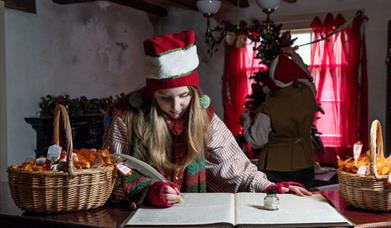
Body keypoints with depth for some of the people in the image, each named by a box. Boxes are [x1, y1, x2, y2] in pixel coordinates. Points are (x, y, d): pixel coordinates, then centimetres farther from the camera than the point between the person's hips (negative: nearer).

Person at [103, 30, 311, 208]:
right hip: (142, 213, -3)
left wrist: (265, 188, -15)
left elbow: (229, 162, -2)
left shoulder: (203, 115, -2)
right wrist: (147, 190, -26)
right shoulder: (127, 114, -11)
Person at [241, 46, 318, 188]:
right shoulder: (308, 95, -8)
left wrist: (246, 120, 5)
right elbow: (307, 78, 17)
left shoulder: (268, 108, -18)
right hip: (305, 167, 4)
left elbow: (256, 142, -10)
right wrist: (295, 56, 29)